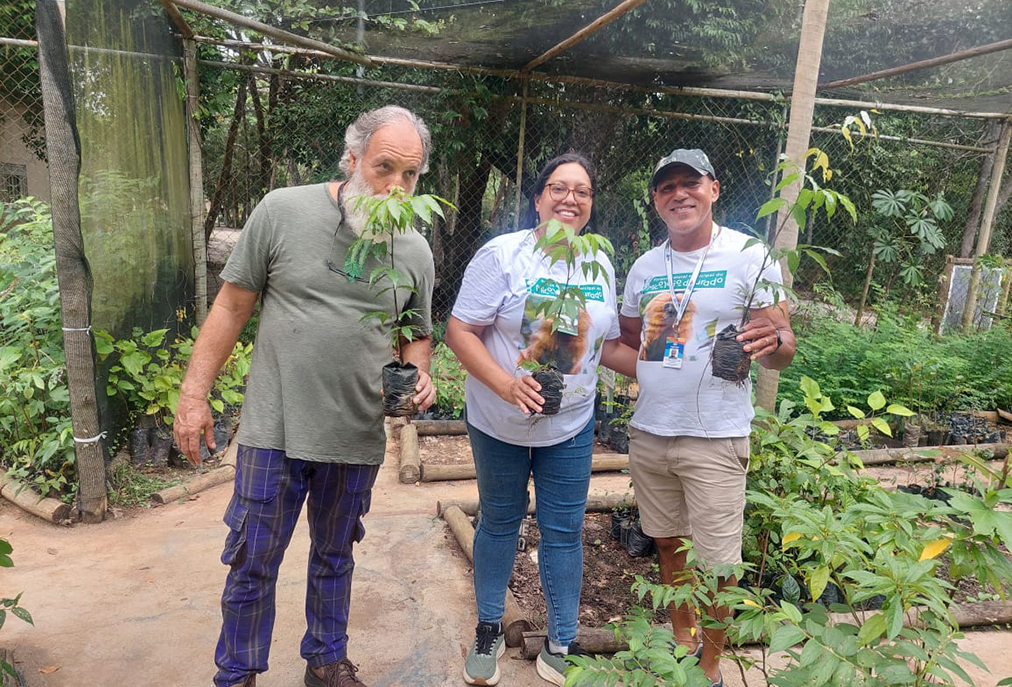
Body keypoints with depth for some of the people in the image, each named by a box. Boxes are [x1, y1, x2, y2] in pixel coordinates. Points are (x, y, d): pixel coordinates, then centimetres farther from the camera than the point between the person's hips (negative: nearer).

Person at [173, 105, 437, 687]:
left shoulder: (415, 251, 1)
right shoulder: (283, 211, -7)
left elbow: (416, 336, 13)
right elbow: (233, 306, -2)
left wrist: (418, 377, -8)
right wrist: (194, 394, -3)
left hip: (357, 442, 2)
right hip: (275, 432, -2)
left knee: (334, 558, 21)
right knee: (253, 565, 11)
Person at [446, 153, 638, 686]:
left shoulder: (600, 265, 2)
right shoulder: (503, 254, -13)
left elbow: (607, 345, 11)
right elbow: (459, 331, -16)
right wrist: (507, 385, -29)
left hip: (570, 426, 3)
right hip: (499, 423, -3)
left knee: (564, 531, 10)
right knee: (499, 523, 15)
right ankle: (489, 631, 36)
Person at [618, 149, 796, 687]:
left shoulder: (749, 258, -5)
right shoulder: (644, 267, 8)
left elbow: (783, 349, -7)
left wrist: (772, 343, -29)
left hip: (714, 439, -4)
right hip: (648, 433, 5)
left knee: (716, 563, 3)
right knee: (668, 543, 17)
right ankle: (682, 637, 39)